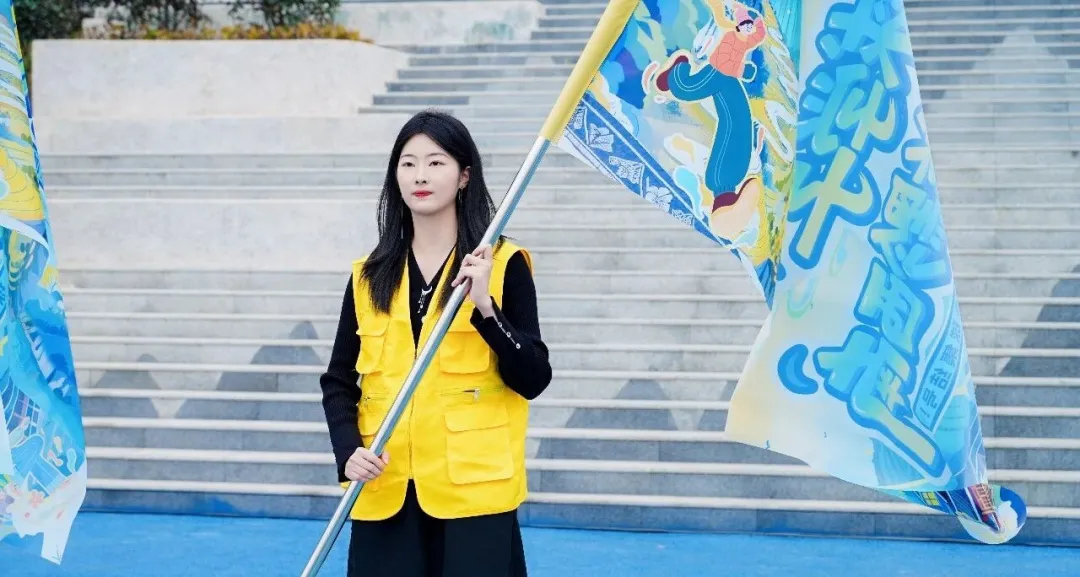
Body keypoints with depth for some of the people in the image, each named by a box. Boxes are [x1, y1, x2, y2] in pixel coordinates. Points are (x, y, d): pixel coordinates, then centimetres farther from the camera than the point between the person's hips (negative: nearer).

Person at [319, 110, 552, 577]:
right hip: (384, 493, 4)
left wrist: (486, 307, -18)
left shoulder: (503, 265, 0)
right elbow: (338, 381, 12)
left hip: (472, 489, -3)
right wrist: (348, 450, -6)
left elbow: (534, 380, -5)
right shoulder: (370, 276, 11)